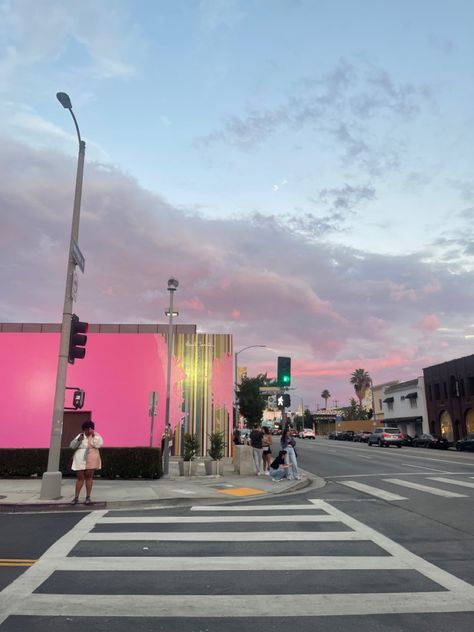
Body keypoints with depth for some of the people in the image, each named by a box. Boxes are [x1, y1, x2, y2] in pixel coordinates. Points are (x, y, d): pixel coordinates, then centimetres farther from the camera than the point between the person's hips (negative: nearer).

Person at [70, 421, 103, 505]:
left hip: (91, 459, -1)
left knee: (89, 477, 0)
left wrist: (93, 435, -20)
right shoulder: (80, 435, 7)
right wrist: (78, 440, -15)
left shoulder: (96, 435, 2)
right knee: (80, 477, 3)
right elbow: (72, 445, 2)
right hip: (80, 460, 1)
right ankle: (76, 497, 9)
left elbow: (99, 444, -14)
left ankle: (88, 497, 5)